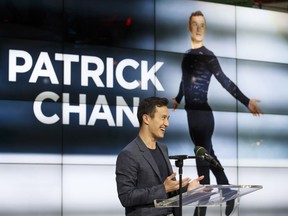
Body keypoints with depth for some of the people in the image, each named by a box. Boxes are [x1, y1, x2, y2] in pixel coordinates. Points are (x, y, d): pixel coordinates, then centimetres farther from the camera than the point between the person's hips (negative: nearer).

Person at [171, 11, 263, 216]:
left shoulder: (208, 56, -11)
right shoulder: (187, 55, 9)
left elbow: (225, 81, -14)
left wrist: (246, 101, -22)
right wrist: (177, 99, 39)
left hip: (202, 114, -8)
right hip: (192, 113, 8)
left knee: (203, 159, -1)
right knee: (208, 155, 17)